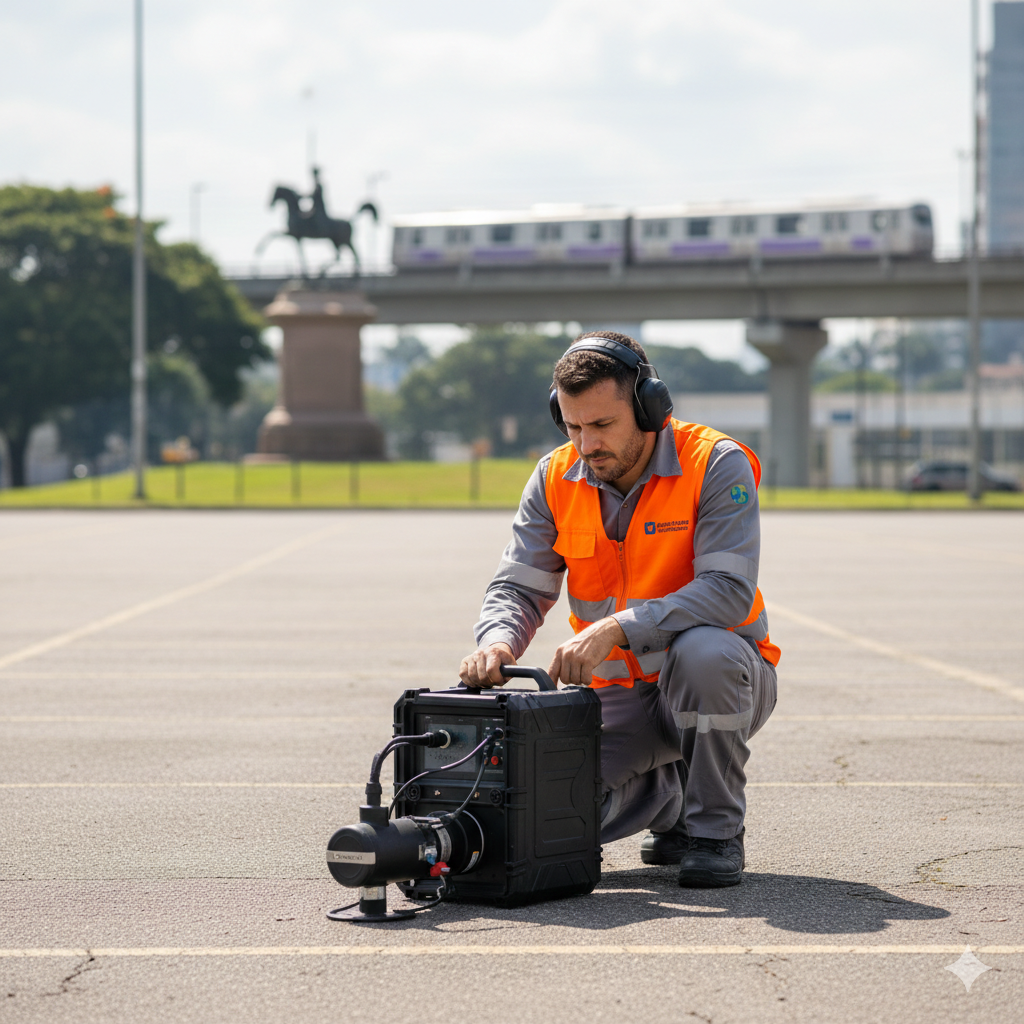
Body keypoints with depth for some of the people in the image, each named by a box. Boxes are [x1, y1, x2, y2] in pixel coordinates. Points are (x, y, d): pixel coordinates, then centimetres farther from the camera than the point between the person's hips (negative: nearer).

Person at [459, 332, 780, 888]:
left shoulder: (716, 464, -16)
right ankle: (669, 796, 13)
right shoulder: (556, 478, -1)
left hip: (719, 680, -3)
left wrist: (616, 628, -38)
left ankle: (716, 830, -15)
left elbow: (728, 590, -27)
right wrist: (497, 640, -26)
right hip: (620, 694, 4)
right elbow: (518, 586, -1)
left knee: (702, 649, -40)